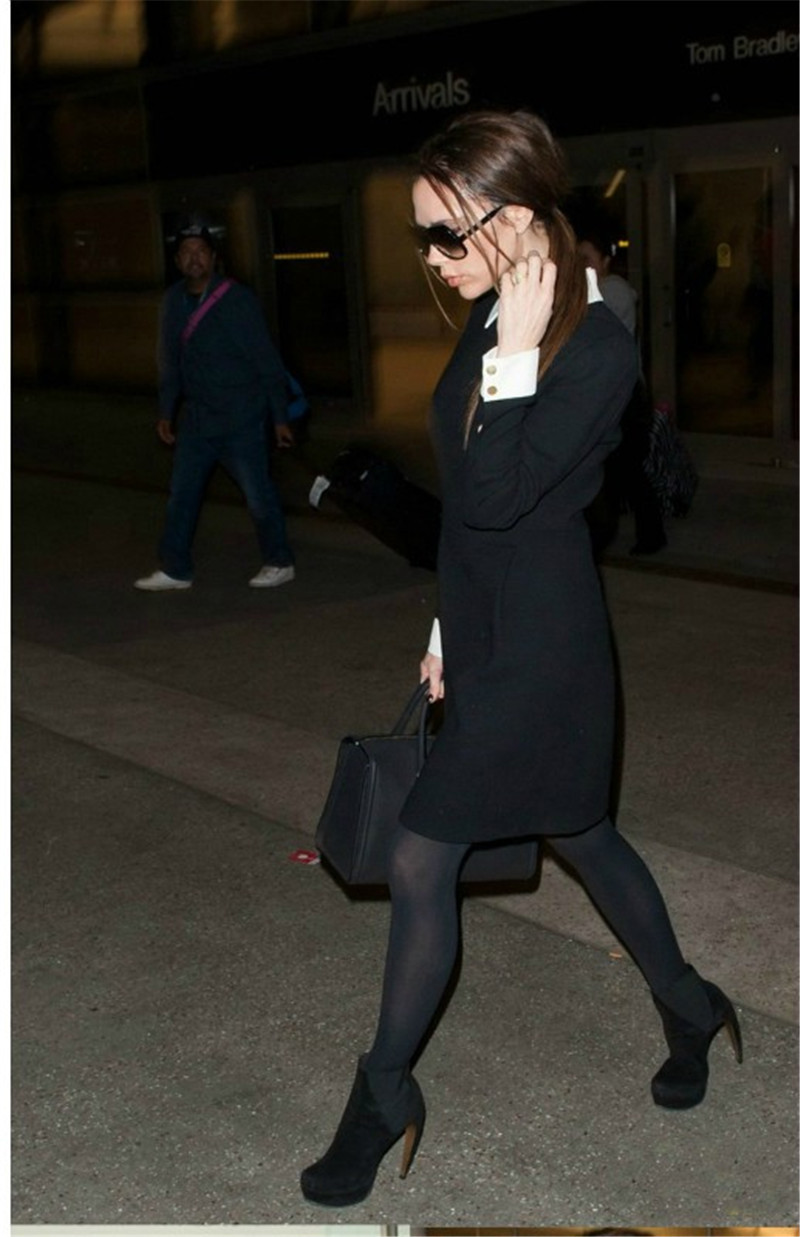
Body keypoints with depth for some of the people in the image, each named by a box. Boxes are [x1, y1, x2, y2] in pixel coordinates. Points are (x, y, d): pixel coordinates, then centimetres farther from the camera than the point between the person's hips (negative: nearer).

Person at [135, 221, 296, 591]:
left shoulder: (237, 299, -11)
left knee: (258, 494, 1)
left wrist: (279, 417, -8)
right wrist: (165, 411, 15)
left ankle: (279, 563, 18)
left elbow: (267, 360, -8)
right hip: (196, 417, 6)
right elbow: (169, 361, 16)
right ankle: (175, 570, 18)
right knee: (181, 494, 8)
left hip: (241, 419, -6)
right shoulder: (173, 300, 5)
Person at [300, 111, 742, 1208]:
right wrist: (450, 631, 16)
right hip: (488, 627, 9)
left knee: (421, 858, -3)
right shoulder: (495, 322, 5)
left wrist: (517, 355, -24)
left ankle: (384, 1097, 16)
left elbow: (497, 494, -26)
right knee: (578, 833, 21)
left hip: (539, 644, -9)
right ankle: (689, 1006, 43)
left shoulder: (599, 349, -20)